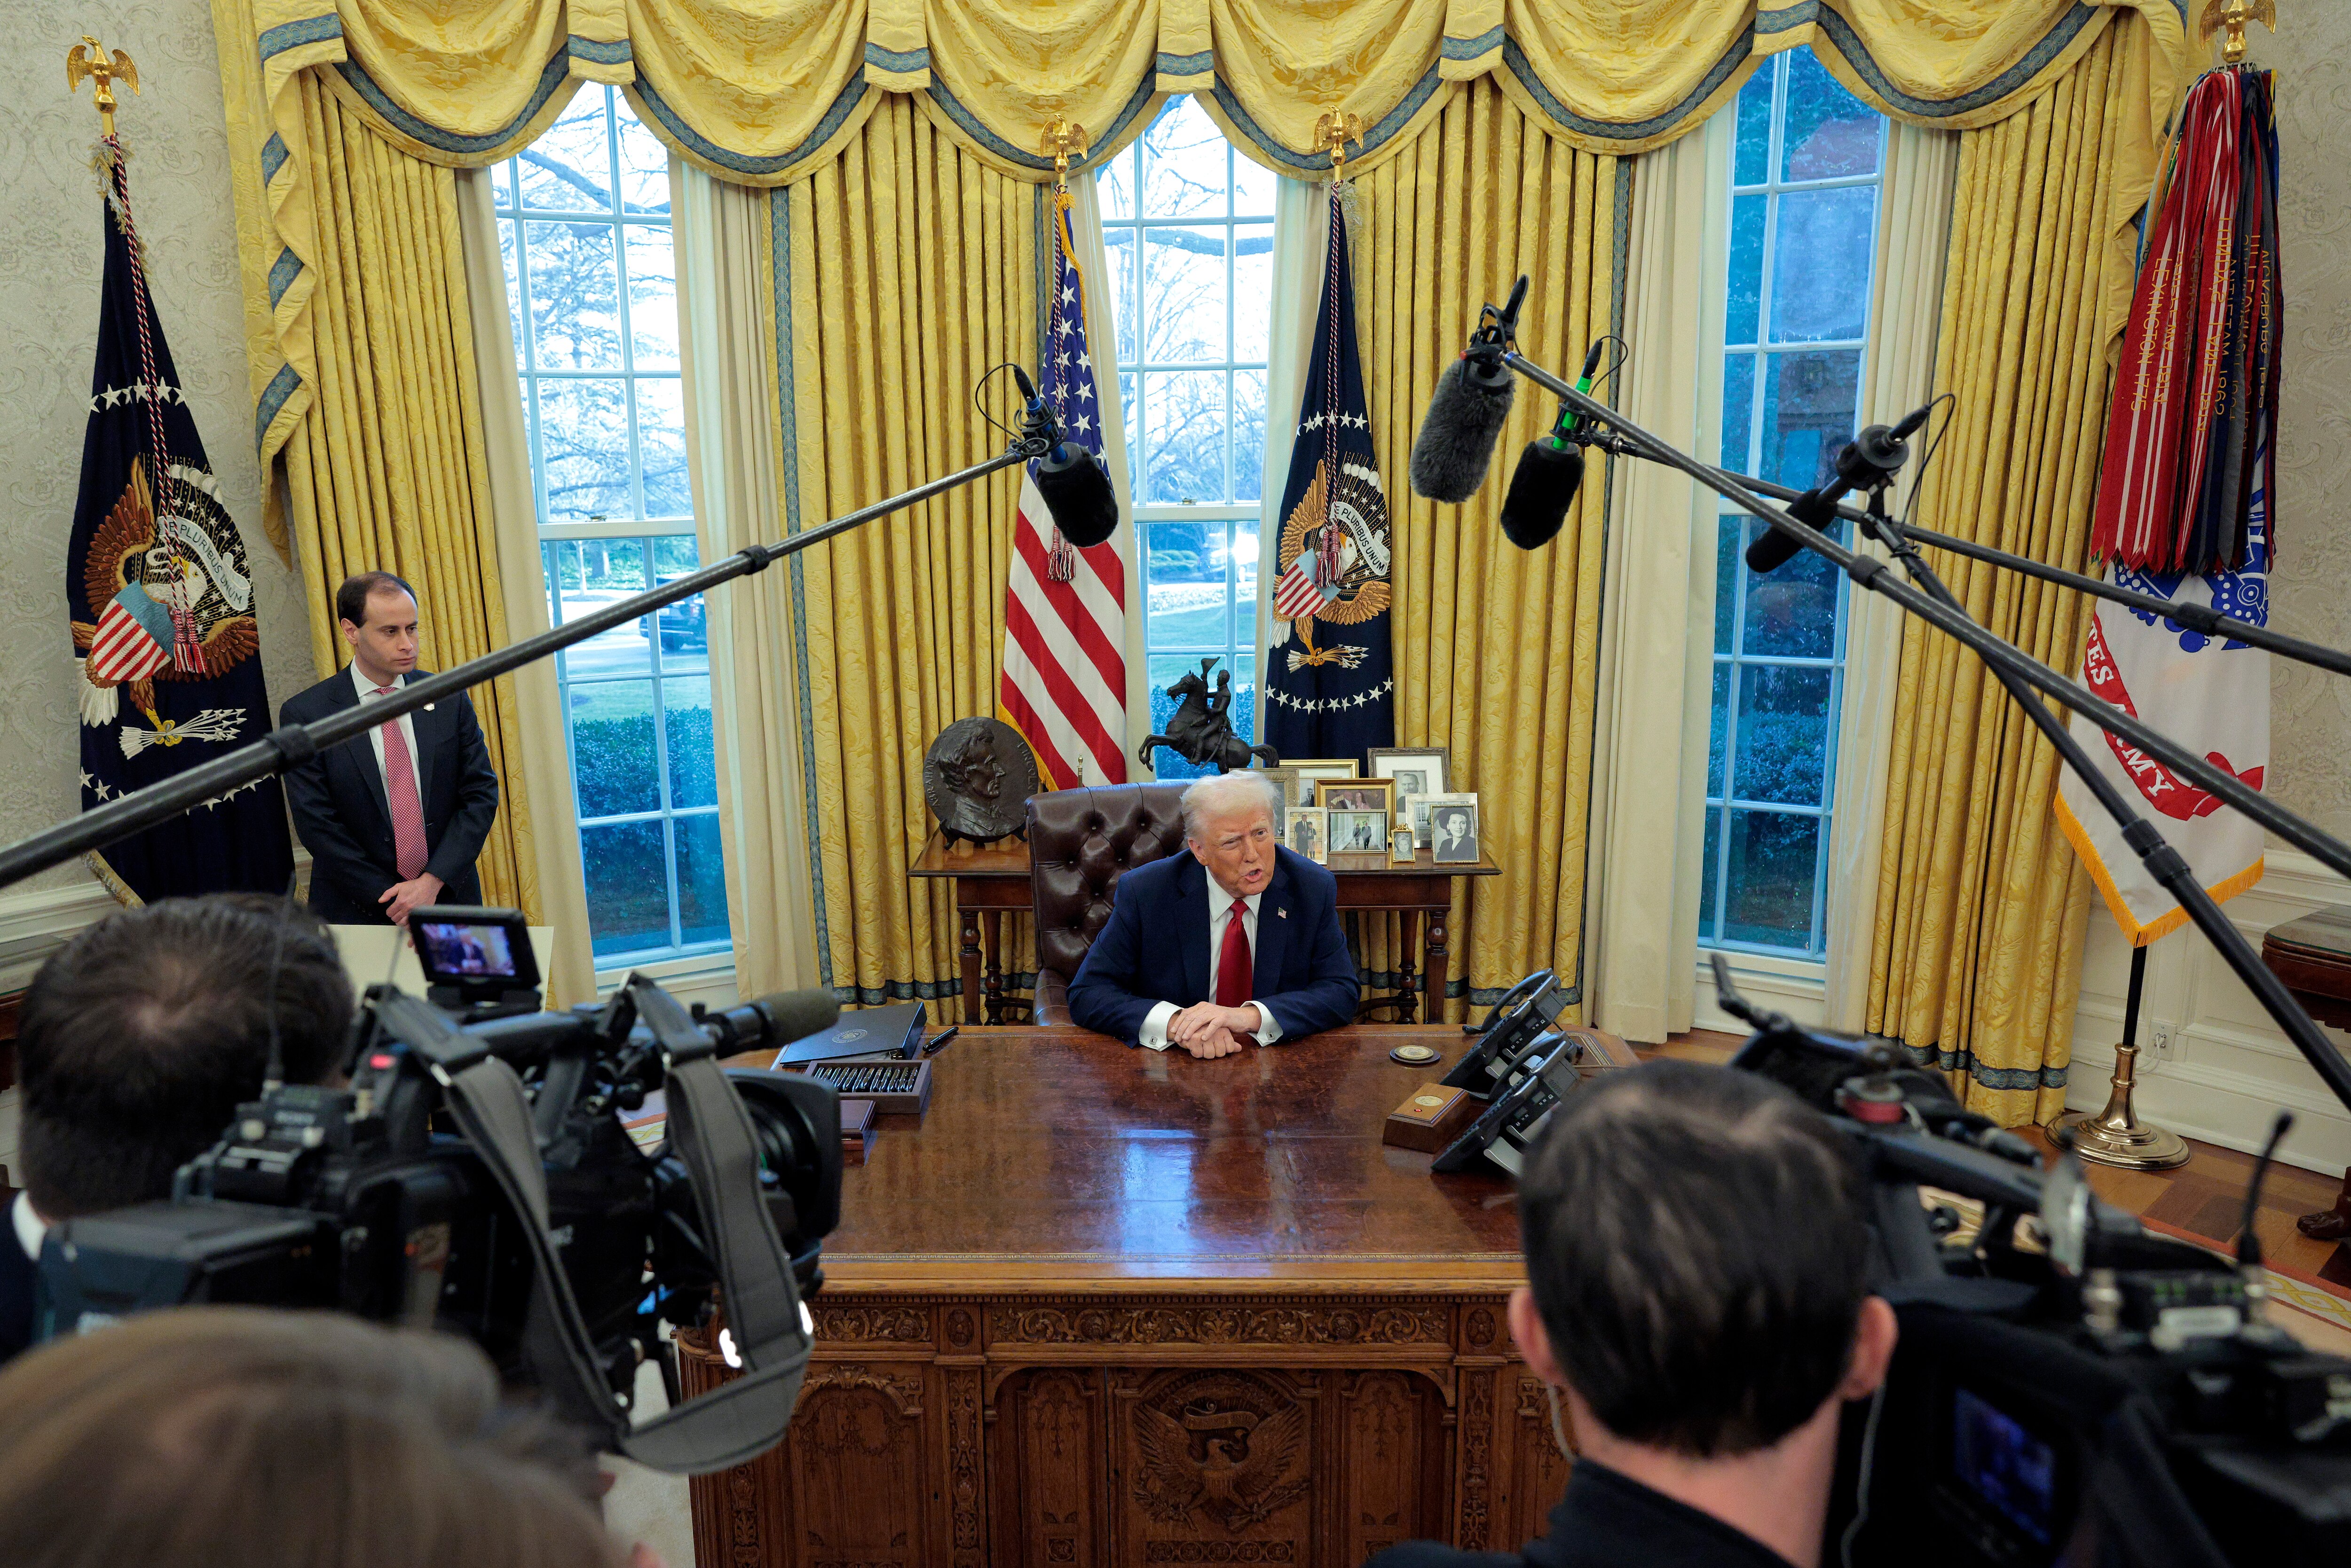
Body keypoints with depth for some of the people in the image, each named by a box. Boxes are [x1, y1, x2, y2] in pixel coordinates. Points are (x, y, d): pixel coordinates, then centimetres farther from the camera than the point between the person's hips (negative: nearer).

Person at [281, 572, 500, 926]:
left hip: (450, 901, 2)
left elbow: (481, 793, -2)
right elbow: (317, 824, -8)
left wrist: (432, 883, -12)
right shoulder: (305, 715, -5)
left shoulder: (449, 699, 1)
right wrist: (391, 900, -13)